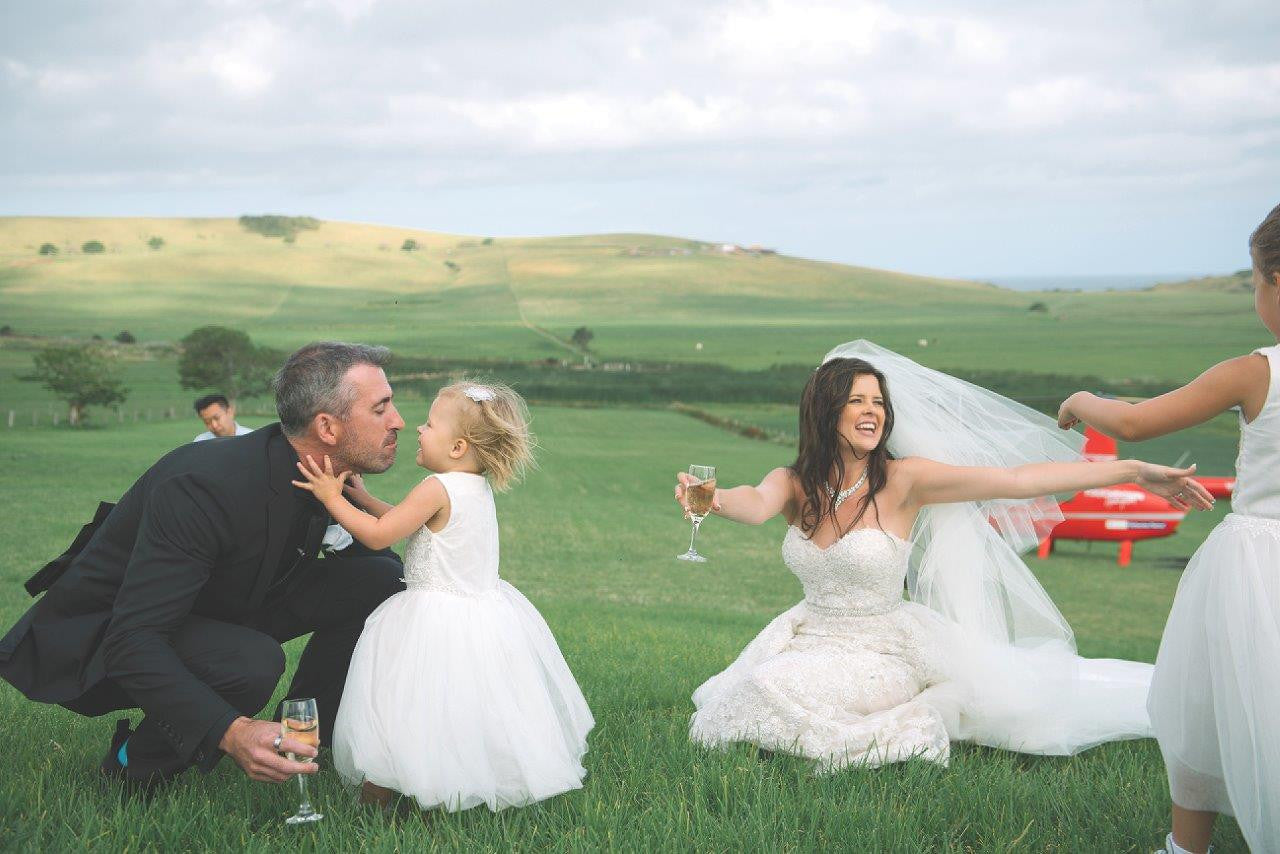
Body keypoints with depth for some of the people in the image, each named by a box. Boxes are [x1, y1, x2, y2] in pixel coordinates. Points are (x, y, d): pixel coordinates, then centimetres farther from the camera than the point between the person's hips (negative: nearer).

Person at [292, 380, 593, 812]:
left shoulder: (437, 489, -19)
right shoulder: (479, 489, 8)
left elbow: (379, 535, -17)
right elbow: (407, 520, 18)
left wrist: (333, 498, -8)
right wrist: (362, 497, 20)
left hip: (439, 620, -9)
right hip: (485, 609, 9)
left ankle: (378, 790, 2)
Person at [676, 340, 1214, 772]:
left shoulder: (902, 479, -13)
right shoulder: (794, 484, -4)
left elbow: (1018, 479, -18)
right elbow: (756, 505, -28)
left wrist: (1135, 472, -22)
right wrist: (713, 499, -55)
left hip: (882, 653, -6)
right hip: (807, 641, 6)